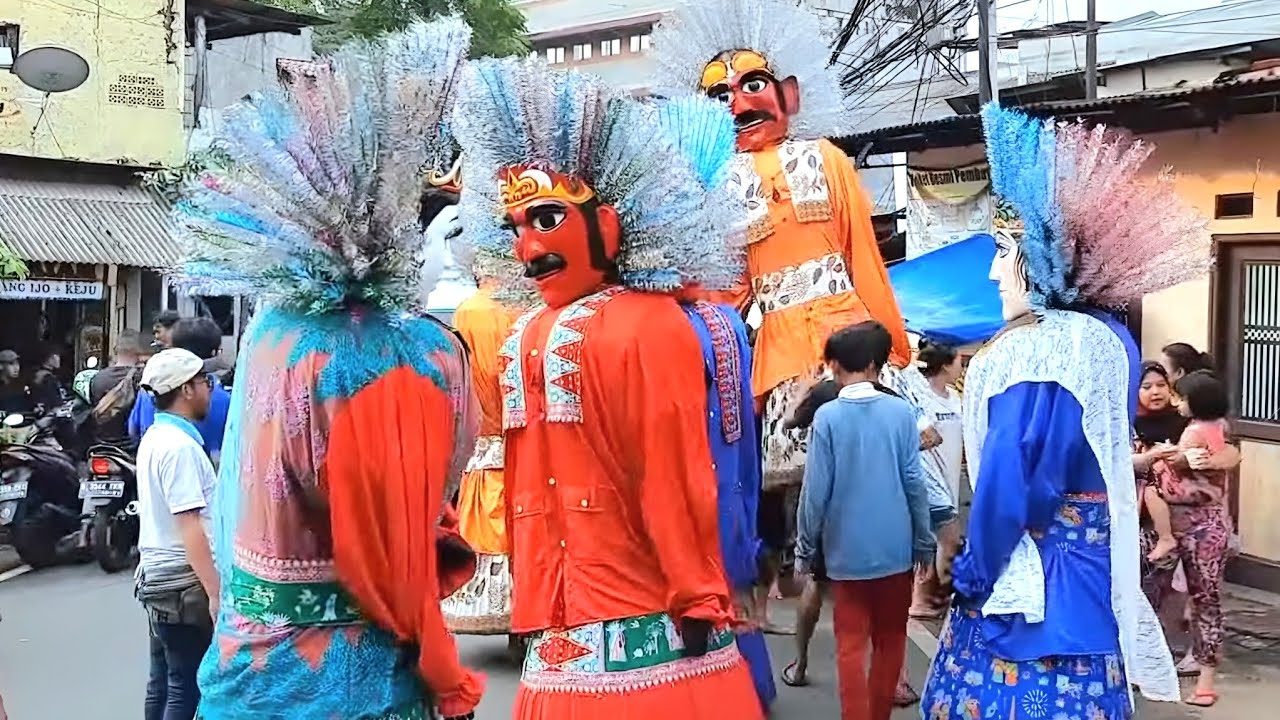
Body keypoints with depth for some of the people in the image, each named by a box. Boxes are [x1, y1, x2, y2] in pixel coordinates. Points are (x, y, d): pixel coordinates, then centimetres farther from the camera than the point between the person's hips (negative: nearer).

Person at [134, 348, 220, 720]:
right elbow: (190, 526, -23)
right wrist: (215, 590, -24)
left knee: (163, 681, 15)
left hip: (158, 573, 10)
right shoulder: (179, 445, -18)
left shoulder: (156, 437, 12)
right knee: (187, 687, -4)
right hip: (183, 580, -10)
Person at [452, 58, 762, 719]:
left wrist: (697, 598, -13)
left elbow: (673, 473, -13)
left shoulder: (648, 323, -9)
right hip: (559, 623, 7)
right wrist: (528, 603, 17)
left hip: (646, 619, -6)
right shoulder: (523, 337, 12)